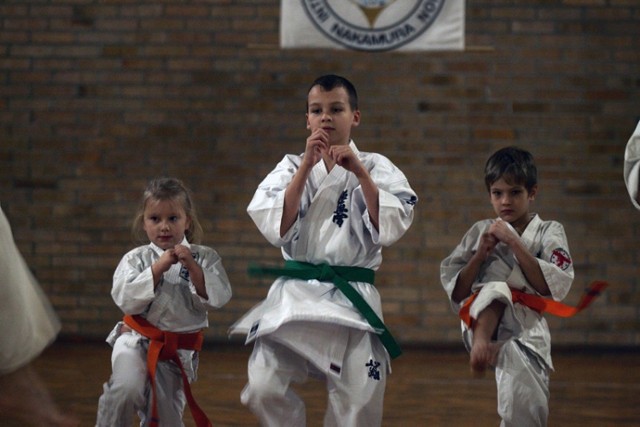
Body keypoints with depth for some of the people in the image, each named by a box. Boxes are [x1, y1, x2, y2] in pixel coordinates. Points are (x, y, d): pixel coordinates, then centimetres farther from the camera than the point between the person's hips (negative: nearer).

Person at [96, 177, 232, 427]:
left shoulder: (205, 258, 1)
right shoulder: (136, 259, -2)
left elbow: (217, 298, -11)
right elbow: (125, 298, -15)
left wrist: (192, 266, -21)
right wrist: (158, 267, -20)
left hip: (179, 351, 2)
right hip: (137, 341, -2)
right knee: (127, 388, -31)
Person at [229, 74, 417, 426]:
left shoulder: (375, 167, 3)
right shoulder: (291, 167, 7)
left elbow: (390, 228, -10)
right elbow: (276, 229, -8)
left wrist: (359, 172, -17)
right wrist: (307, 165, -13)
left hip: (352, 299, -1)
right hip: (294, 295, 1)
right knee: (264, 390, -10)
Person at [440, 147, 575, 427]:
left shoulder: (549, 232, 5)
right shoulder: (481, 232, 10)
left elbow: (555, 287, -10)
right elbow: (456, 292, 7)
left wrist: (514, 243, -11)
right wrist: (480, 254, -8)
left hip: (525, 332, 0)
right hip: (485, 322, 0)